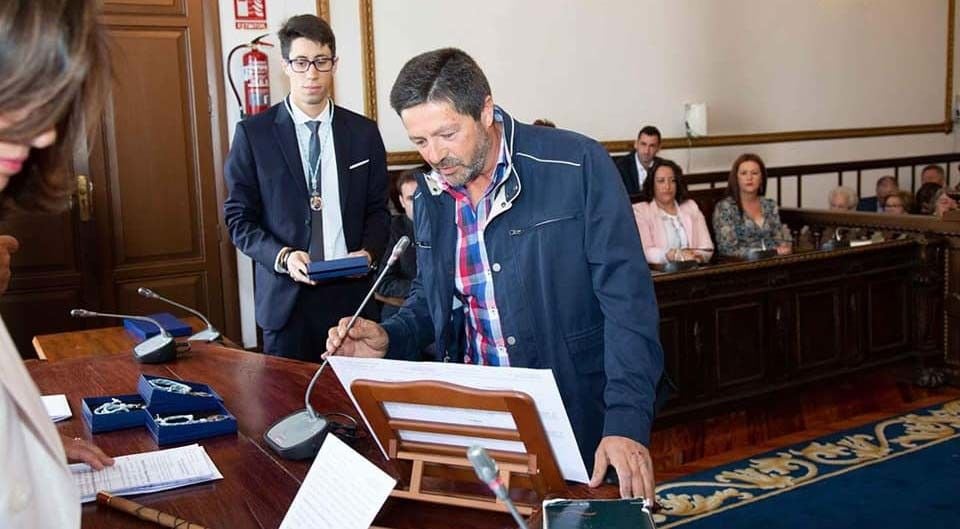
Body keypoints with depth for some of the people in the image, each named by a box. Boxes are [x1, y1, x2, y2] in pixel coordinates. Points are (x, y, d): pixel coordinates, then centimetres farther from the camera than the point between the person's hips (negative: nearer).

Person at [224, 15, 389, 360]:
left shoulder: (363, 132, 7)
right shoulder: (253, 133, 0)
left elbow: (377, 209, 12)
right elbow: (239, 217, 0)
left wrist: (368, 251, -8)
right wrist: (282, 256, -16)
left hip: (351, 291, 2)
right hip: (286, 294, -1)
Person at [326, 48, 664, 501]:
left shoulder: (577, 165, -15)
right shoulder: (430, 195, 3)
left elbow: (626, 297, -16)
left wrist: (627, 422, -24)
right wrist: (388, 339, -4)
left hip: (575, 415, -4)